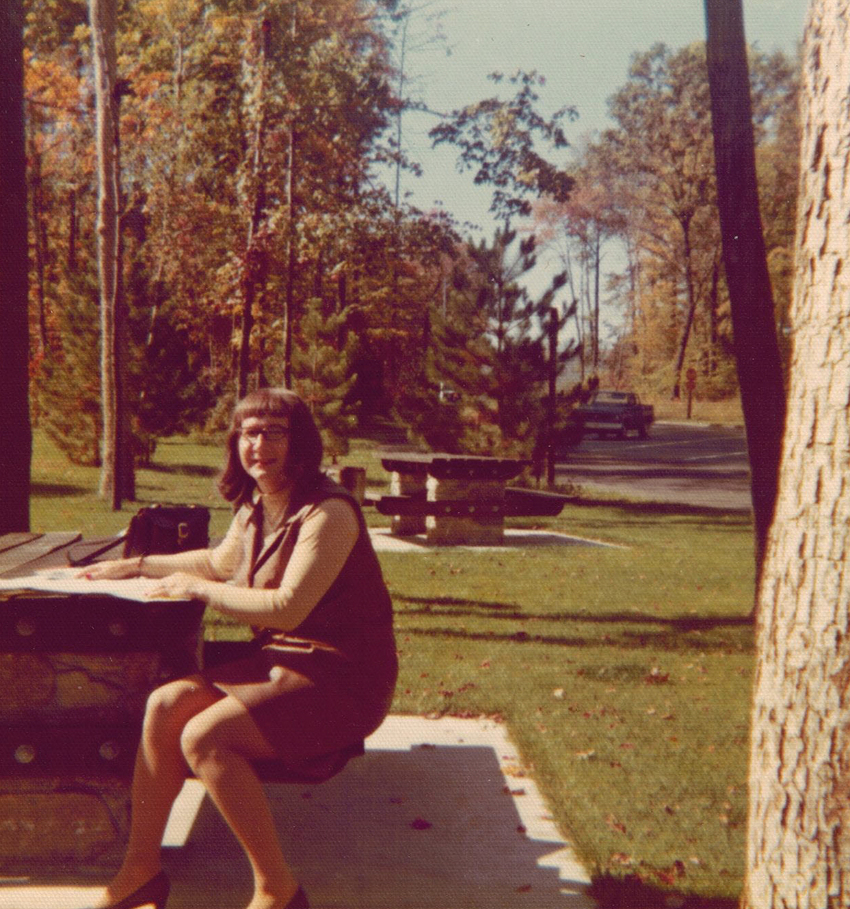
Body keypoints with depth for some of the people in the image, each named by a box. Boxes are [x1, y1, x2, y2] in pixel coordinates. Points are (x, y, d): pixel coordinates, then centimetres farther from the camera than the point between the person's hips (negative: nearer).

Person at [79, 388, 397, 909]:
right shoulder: (255, 508, 11)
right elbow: (217, 562, 32)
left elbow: (288, 607, -26)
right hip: (281, 661, 8)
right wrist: (136, 566, 27)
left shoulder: (328, 513, -17)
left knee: (204, 737, -24)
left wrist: (197, 588, -14)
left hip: (341, 678, -8)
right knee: (165, 703, -9)